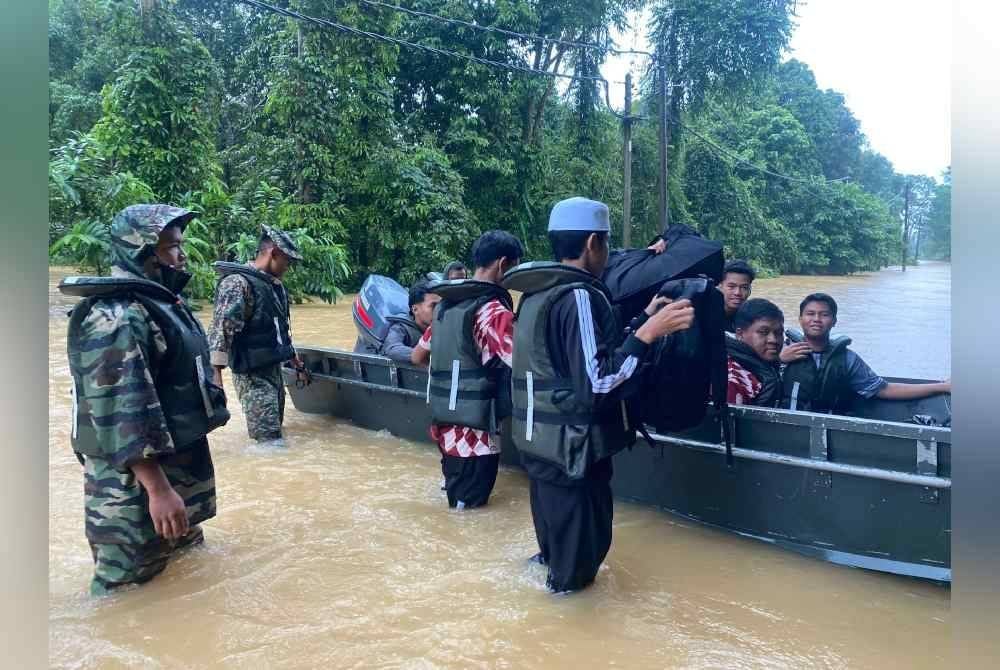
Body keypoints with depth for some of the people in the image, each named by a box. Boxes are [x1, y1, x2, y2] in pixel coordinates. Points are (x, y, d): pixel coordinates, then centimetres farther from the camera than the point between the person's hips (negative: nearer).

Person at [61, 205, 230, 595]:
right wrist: (158, 489, -29)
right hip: (136, 482, -10)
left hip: (179, 465, 10)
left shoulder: (160, 302, 12)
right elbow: (121, 414, -28)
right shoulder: (116, 317, -21)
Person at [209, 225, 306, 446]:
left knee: (275, 431, 15)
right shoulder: (237, 282, -16)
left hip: (274, 368, 9)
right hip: (252, 374, -9)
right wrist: (216, 374, -29)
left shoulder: (275, 284, 12)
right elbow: (221, 330, -23)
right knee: (270, 442, -10)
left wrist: (293, 357, 30)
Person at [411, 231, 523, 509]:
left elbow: (417, 356, 18)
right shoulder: (493, 310, -16)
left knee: (456, 500, 22)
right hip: (474, 432, -8)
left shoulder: (446, 303, 9)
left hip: (444, 425, 8)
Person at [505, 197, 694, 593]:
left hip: (538, 440, 9)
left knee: (557, 540, 26)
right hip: (572, 445, -9)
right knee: (580, 549, 8)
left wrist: (643, 319, 17)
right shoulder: (579, 296, -20)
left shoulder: (538, 293, 9)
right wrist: (649, 332, -23)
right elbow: (598, 380, -26)